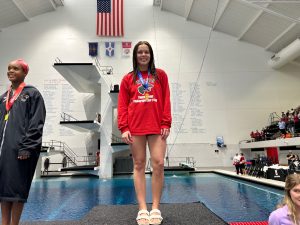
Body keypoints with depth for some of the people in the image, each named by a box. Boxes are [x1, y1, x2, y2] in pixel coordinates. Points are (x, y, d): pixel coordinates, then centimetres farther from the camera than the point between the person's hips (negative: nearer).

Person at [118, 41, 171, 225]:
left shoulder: (160, 75, 12)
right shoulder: (128, 79, 12)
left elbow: (166, 101, 6)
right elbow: (122, 105, 7)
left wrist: (166, 124, -3)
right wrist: (124, 128, -4)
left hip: (157, 127, 0)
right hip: (135, 128, 1)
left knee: (158, 164, -6)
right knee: (139, 165, 3)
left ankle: (156, 208, 8)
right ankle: (142, 209, 10)